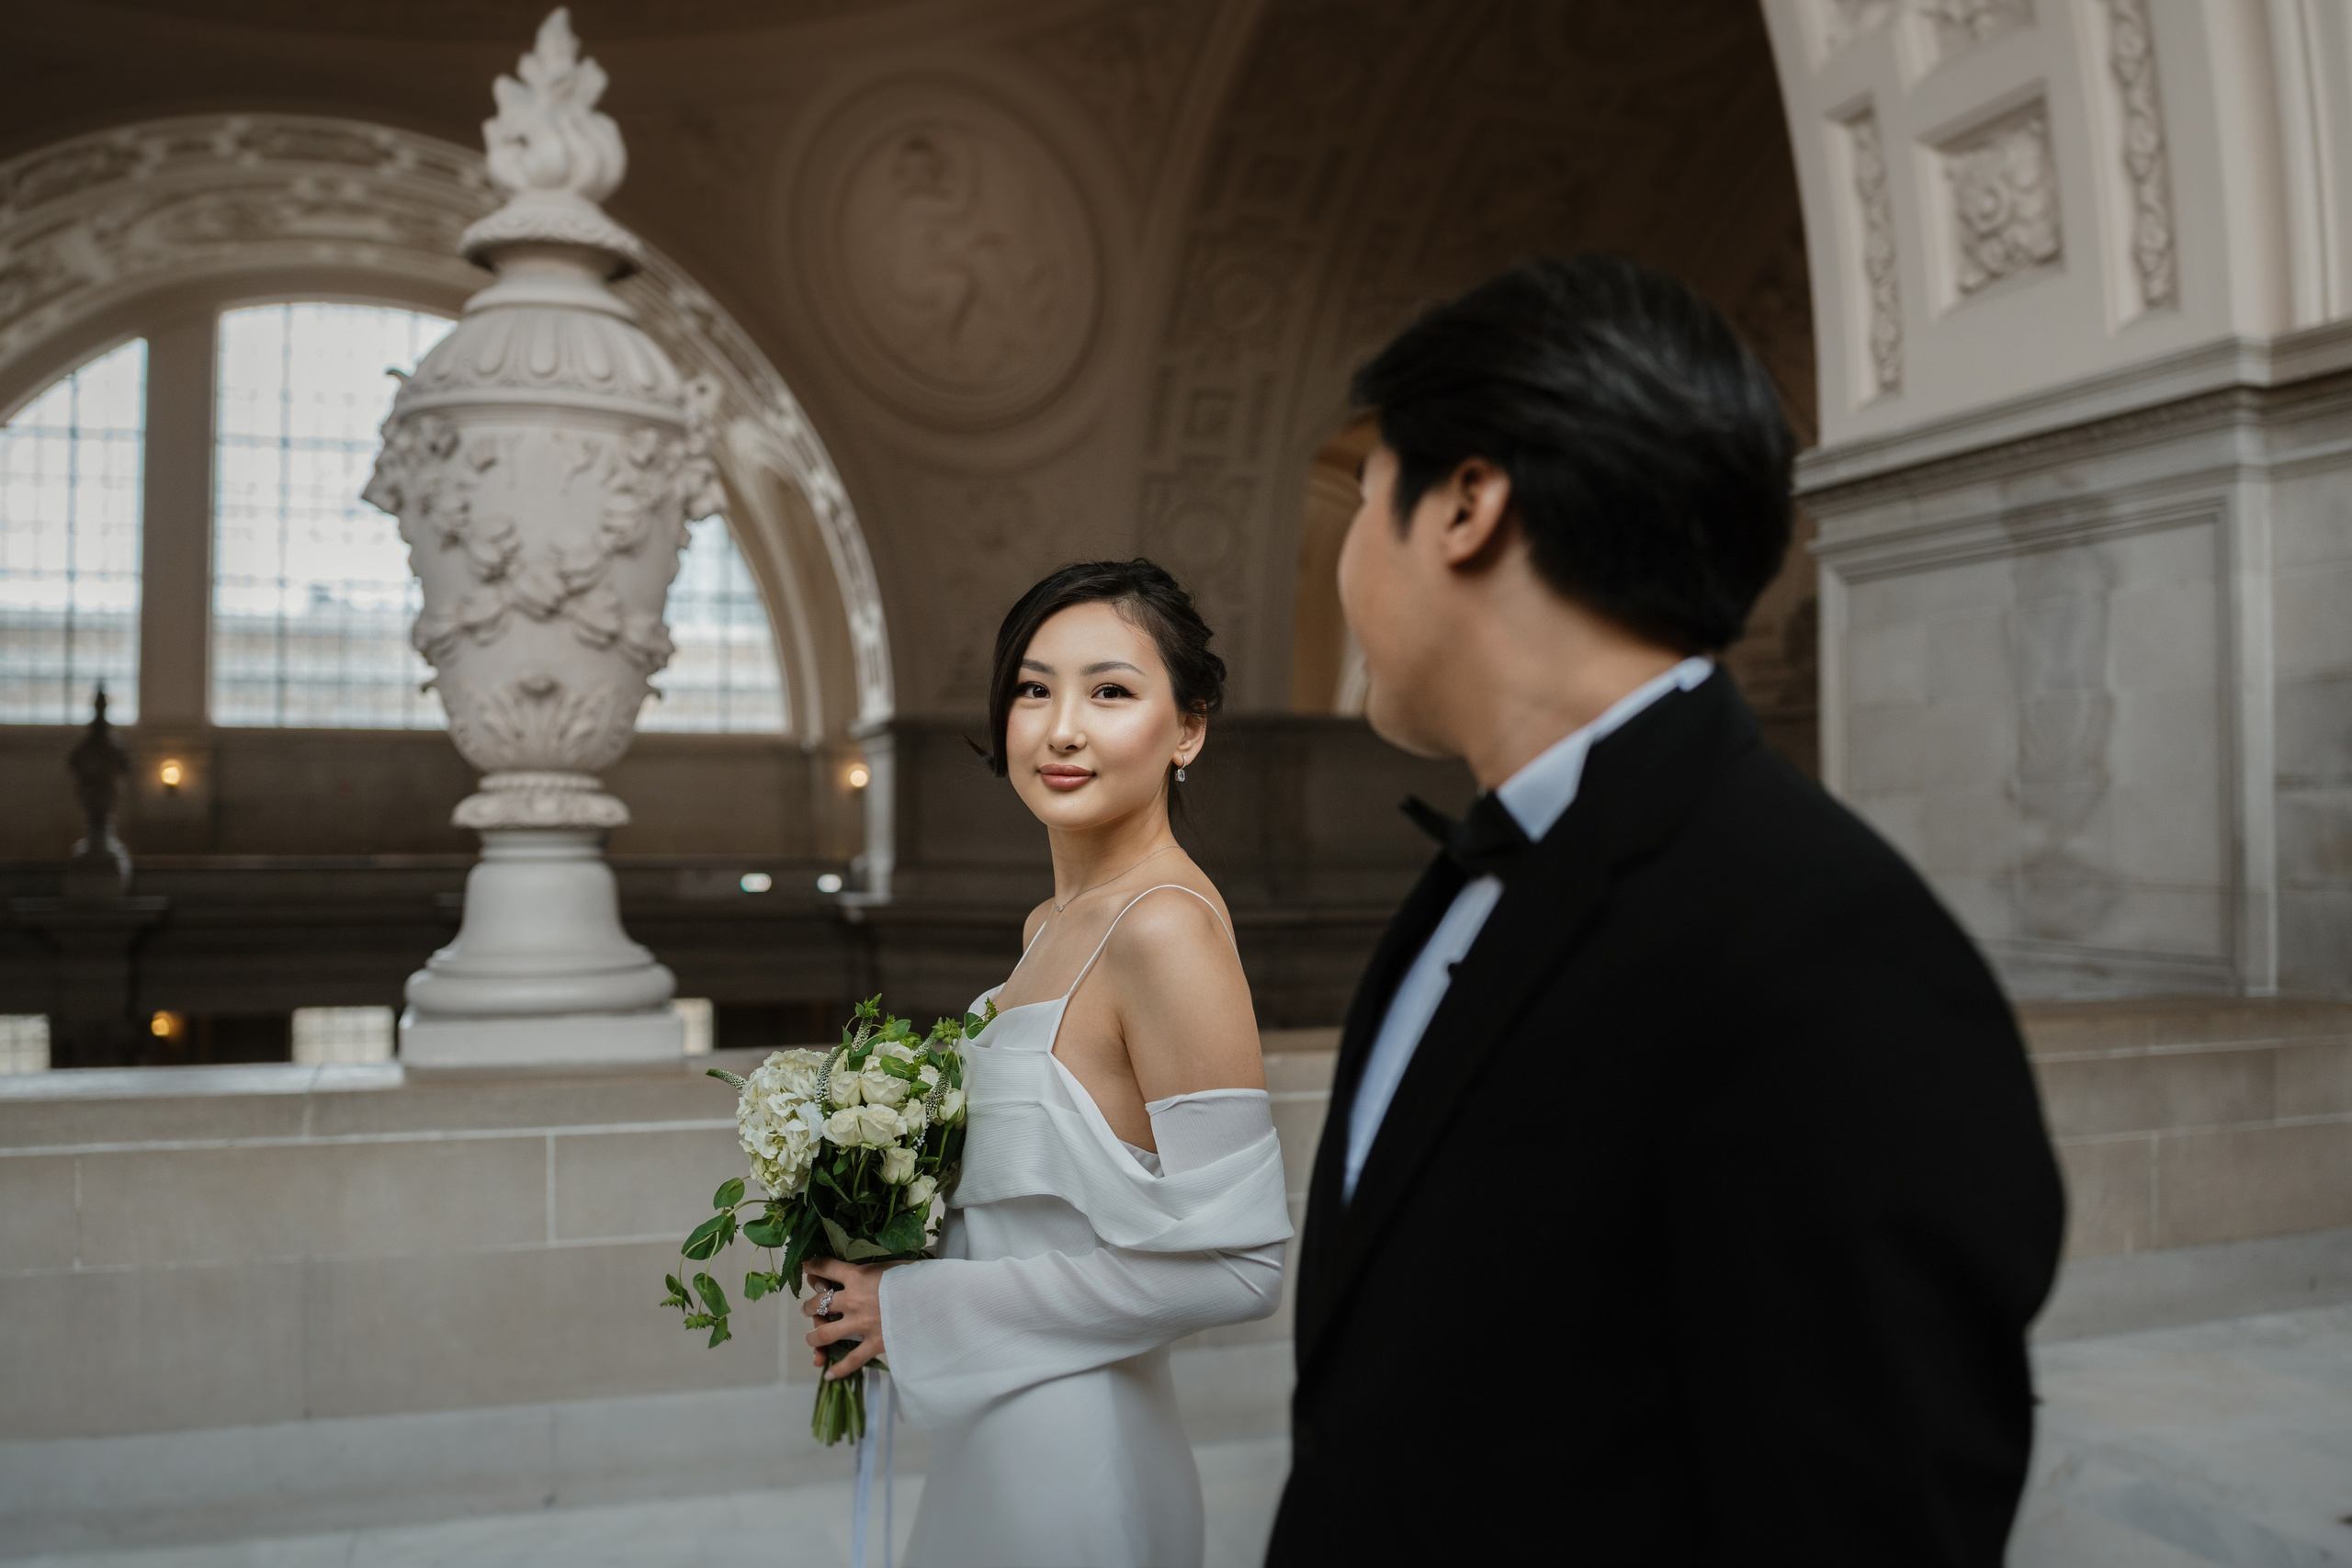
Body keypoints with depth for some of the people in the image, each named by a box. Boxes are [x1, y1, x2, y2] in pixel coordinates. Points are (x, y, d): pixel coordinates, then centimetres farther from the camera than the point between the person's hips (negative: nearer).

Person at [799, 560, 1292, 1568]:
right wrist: (881, 1273, -1)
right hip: (993, 1437, 8)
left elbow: (1236, 1265, -23)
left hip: (1070, 1455, -8)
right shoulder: (1052, 923, 4)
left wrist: (923, 1308, -16)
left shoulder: (1166, 927, -21)